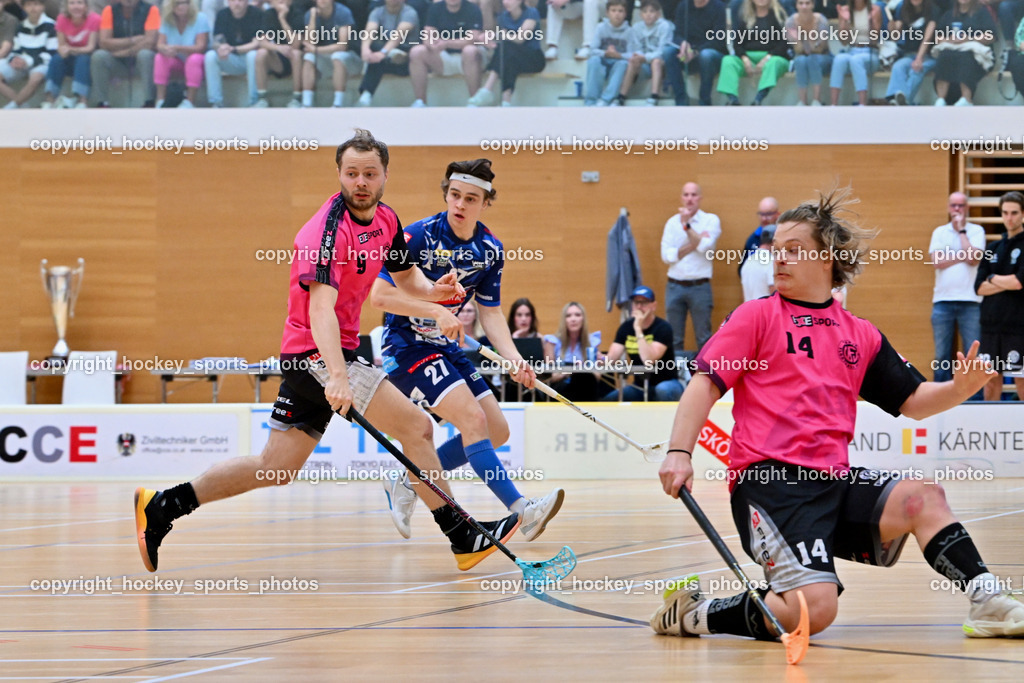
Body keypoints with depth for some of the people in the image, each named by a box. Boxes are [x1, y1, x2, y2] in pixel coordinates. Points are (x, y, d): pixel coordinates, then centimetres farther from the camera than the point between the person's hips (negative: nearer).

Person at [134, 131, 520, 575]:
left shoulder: (386, 220, 7)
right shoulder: (329, 227, -20)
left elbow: (405, 275, 26)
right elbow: (320, 308, -31)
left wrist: (432, 290, 1)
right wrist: (337, 376, -44)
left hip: (324, 358, 9)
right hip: (317, 354, -9)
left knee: (276, 468, 10)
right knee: (416, 426, -12)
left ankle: (160, 507, 14)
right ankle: (464, 539, -5)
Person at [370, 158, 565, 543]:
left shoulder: (490, 250, 1)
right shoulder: (420, 236, -17)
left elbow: (490, 313, 5)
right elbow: (379, 295, -20)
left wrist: (513, 358, -11)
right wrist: (437, 310, -29)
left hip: (447, 349, 8)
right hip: (407, 347, -8)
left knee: (497, 432, 6)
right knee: (473, 420, -22)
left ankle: (407, 484, 18)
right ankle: (521, 511, -26)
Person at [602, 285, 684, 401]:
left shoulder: (663, 328, -14)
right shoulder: (626, 328, 3)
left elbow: (649, 361, -27)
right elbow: (612, 358, -7)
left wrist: (638, 329, -28)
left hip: (667, 383, -5)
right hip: (639, 387, 5)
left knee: (663, 390, -39)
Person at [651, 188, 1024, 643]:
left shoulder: (860, 335, 18)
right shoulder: (758, 316, 6)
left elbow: (913, 400, 19)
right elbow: (706, 384, -2)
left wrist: (960, 389, -2)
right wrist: (679, 452, -17)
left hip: (834, 480, 5)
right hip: (771, 481, -5)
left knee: (922, 497, -19)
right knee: (814, 610, -24)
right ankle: (694, 613, -6)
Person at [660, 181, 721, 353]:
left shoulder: (711, 220, 2)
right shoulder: (672, 222, 9)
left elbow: (705, 247, -15)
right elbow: (666, 255, -1)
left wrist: (686, 225, -10)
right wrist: (694, 244, -9)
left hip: (700, 286, -3)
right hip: (675, 286, 3)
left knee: (704, 338, 0)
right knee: (674, 338, 4)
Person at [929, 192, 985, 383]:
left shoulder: (976, 231, 6)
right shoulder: (939, 232, 12)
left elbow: (973, 259, -11)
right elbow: (937, 261, -3)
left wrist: (961, 230, -3)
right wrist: (964, 255, -6)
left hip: (970, 301, -2)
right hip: (943, 300, 2)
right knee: (942, 356, 4)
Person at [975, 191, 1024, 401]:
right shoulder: (994, 249, 14)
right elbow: (979, 287, 7)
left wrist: (993, 279, 0)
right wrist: (1007, 283, -6)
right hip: (991, 324, 6)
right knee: (992, 379, 7)